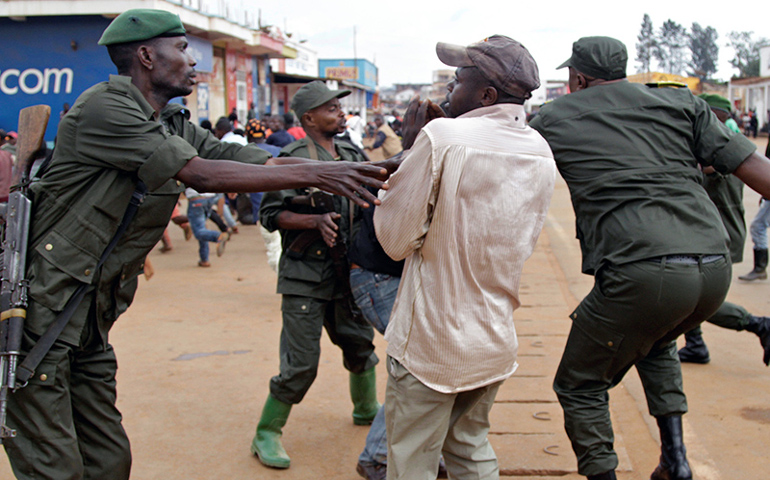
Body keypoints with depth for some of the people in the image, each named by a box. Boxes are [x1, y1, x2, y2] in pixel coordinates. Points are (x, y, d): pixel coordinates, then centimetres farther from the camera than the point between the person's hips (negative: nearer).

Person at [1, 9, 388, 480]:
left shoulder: (177, 128, 11)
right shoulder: (104, 106, -16)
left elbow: (260, 160, 4)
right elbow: (203, 174, -22)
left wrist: (368, 172, -4)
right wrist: (314, 175, -20)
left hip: (88, 326, 8)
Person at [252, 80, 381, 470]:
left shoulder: (351, 157, 10)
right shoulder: (294, 157, -10)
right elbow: (269, 214, -12)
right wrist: (315, 221, -24)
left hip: (345, 273, 7)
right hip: (305, 277, -6)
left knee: (360, 344, 18)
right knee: (301, 363, -5)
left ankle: (366, 409, 42)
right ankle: (266, 434, 11)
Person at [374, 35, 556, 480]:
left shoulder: (442, 138, -18)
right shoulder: (541, 152, 3)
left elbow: (395, 238, -12)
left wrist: (411, 146, -2)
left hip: (430, 346, -7)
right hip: (496, 343, 7)